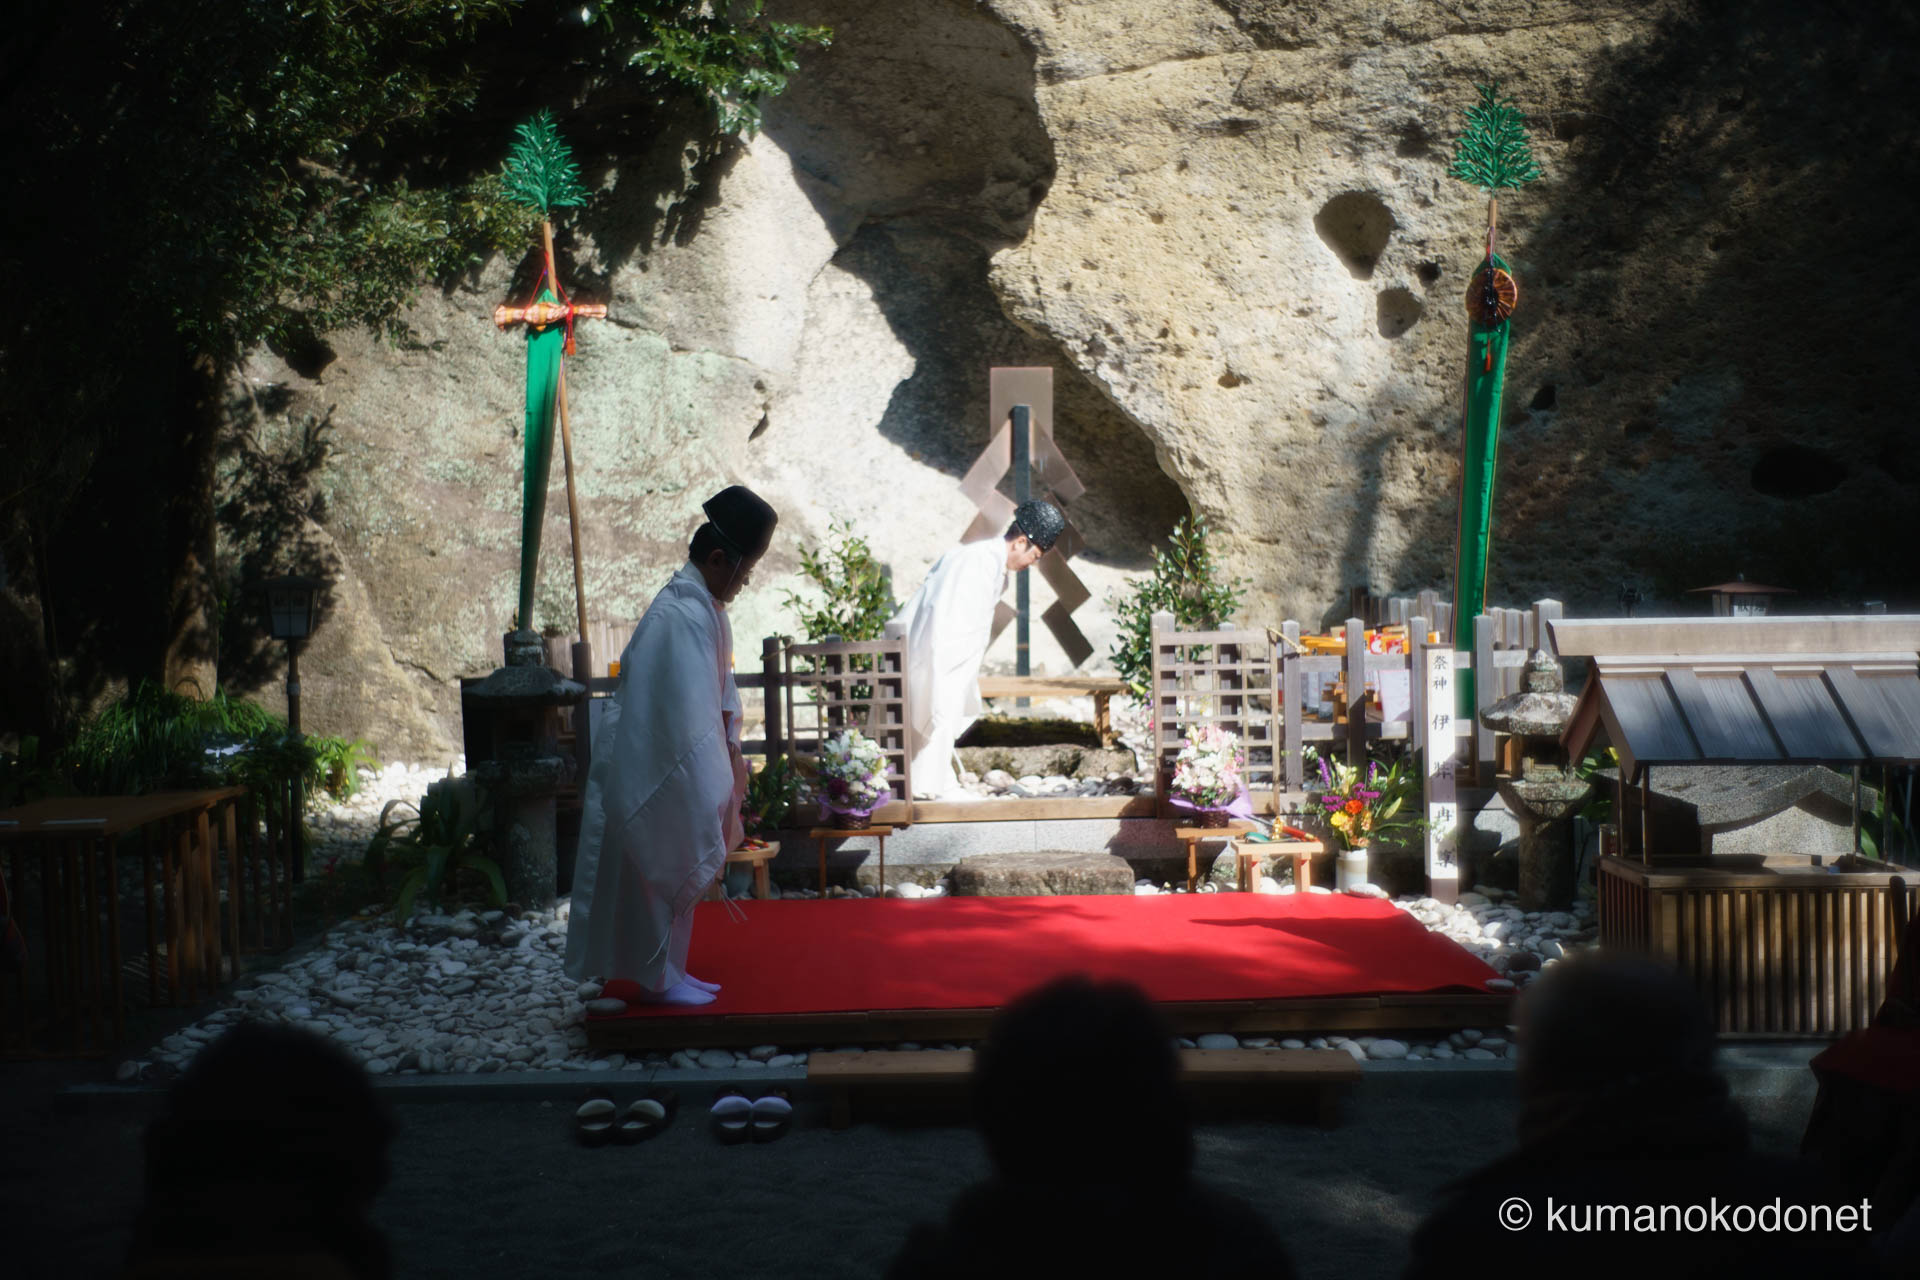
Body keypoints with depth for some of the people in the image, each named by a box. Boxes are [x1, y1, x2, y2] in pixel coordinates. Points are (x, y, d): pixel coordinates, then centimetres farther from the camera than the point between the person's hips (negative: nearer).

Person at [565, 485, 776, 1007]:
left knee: (677, 873, 17)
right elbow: (688, 715, -27)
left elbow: (719, 692, 13)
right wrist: (721, 779, -22)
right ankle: (658, 980, 14)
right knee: (661, 874, 2)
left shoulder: (704, 605, 8)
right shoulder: (684, 617, -24)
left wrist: (731, 753, 8)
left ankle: (668, 970, 27)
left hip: (669, 762, 10)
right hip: (653, 768, -10)